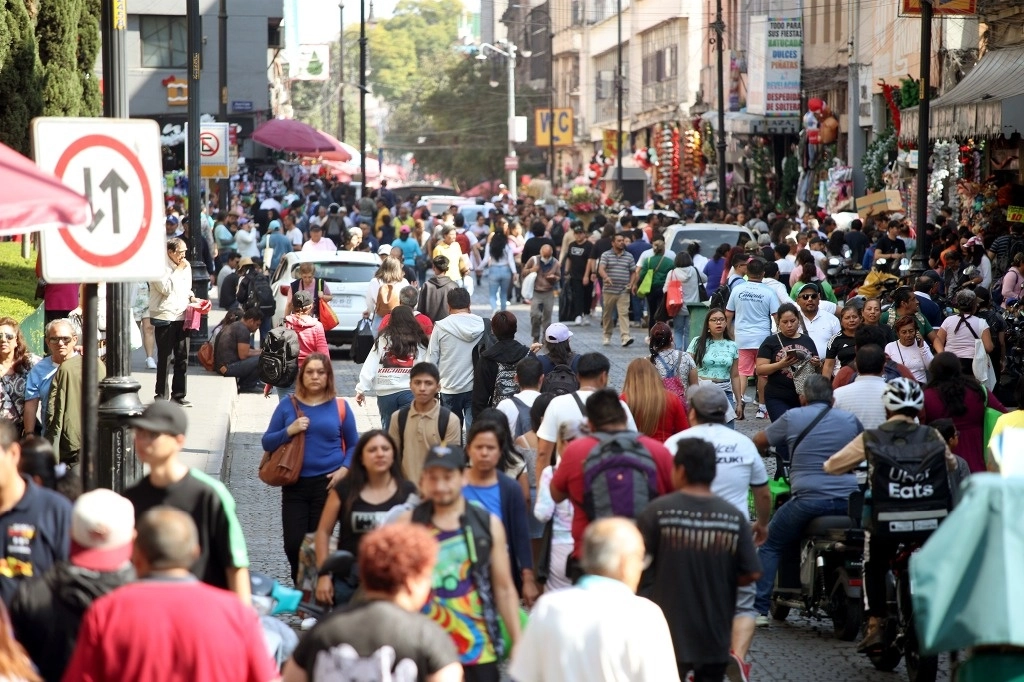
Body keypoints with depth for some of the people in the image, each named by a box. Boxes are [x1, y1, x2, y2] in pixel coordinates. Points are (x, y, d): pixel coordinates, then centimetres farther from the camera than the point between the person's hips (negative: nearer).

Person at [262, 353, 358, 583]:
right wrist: (289, 431, -10)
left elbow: (353, 446, 10)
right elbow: (267, 443, 7)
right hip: (295, 484, 1)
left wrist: (344, 469, -6)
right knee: (293, 543, -4)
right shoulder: (288, 405, 6)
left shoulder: (339, 407, 4)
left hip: (327, 484, -1)